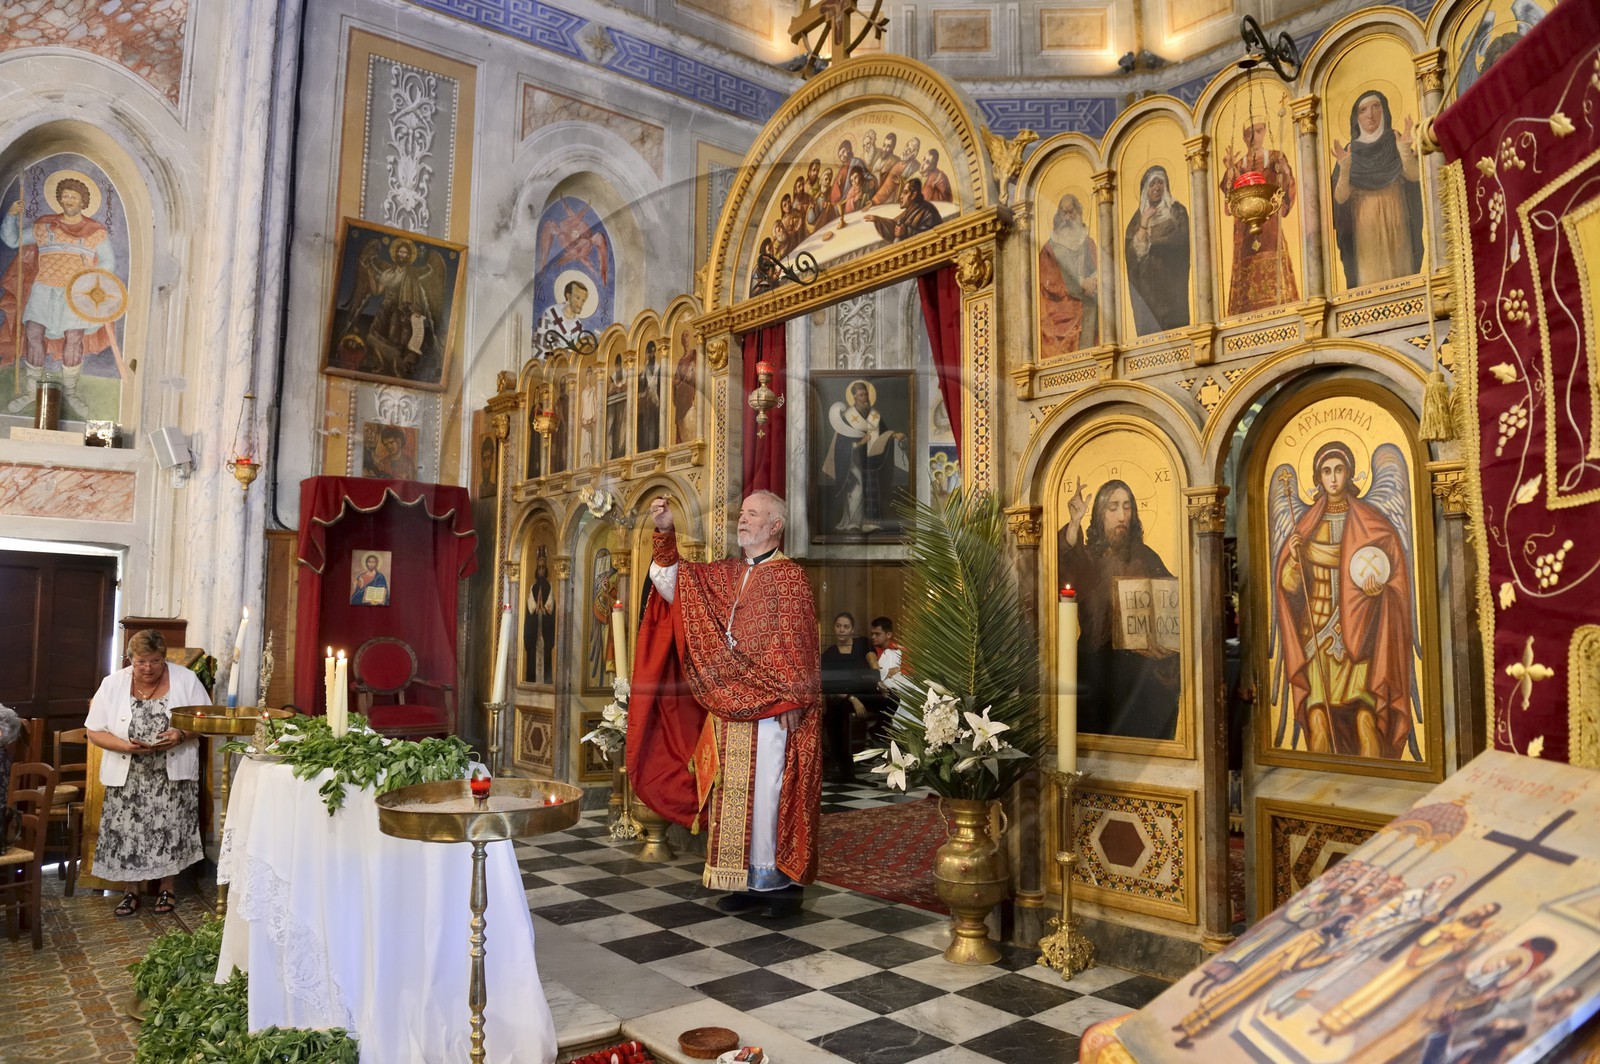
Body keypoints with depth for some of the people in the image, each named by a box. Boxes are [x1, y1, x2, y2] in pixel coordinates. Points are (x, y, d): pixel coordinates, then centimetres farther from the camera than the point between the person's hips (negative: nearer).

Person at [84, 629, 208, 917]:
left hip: (173, 775, -1)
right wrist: (126, 746, -19)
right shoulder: (112, 684, -2)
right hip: (127, 776, 1)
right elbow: (95, 731, -1)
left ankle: (167, 888, 17)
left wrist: (182, 735, -21)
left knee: (169, 830, 0)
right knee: (126, 831, 2)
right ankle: (130, 891, 19)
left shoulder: (186, 680, -4)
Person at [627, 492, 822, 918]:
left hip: (770, 709, -7)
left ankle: (781, 879, 9)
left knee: (768, 791, -3)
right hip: (727, 707, 7)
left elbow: (797, 644, -11)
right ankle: (747, 878, 20)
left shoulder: (789, 576, -6)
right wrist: (664, 533, -1)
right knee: (732, 792, 10)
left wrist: (792, 701, -16)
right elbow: (672, 583, 11)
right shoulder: (723, 574, 14)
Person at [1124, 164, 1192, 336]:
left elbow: (1182, 239, -4)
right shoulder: (1139, 216, 14)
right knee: (1148, 327, -7)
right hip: (1146, 280, 2)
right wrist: (1144, 223, -8)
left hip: (1171, 279, -1)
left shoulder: (1177, 210, 9)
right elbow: (1132, 248, 3)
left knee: (1173, 325, -8)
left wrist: (1151, 243, -2)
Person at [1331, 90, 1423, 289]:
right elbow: (1340, 197, -7)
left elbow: (1413, 175, -12)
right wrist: (1344, 168, -24)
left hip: (1396, 226, 0)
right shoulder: (1350, 152, 4)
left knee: (1399, 275, -2)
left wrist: (1405, 151, -30)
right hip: (1365, 230, 0)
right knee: (1370, 281, -5)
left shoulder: (1395, 143, 5)